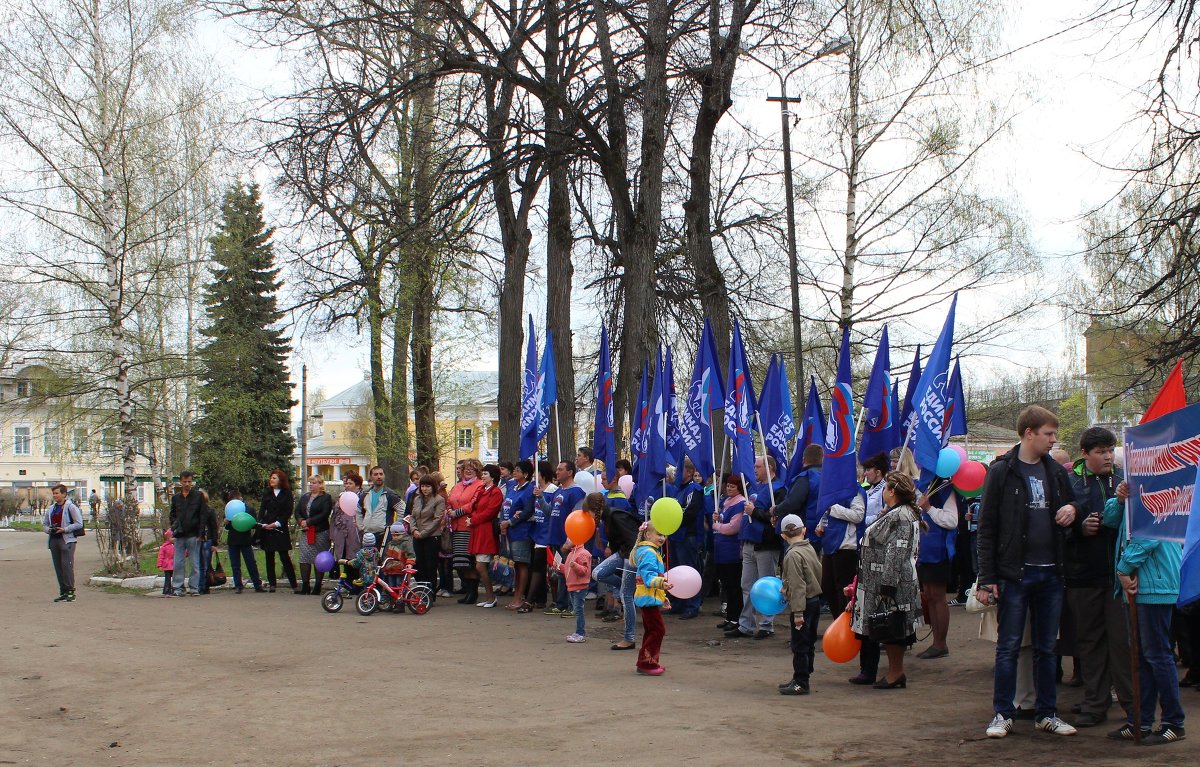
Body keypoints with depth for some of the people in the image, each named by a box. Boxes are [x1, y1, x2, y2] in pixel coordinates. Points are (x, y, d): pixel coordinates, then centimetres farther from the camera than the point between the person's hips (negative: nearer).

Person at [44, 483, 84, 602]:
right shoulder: (51, 509, 17)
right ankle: (63, 592, 12)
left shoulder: (70, 507, -3)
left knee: (67, 566, -10)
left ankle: (71, 592, -7)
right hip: (53, 540, 7)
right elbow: (44, 524, 21)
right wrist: (49, 529, -2)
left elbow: (79, 524, -9)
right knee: (58, 568, 7)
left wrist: (64, 529, -16)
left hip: (67, 540, -7)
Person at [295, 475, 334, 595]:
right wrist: (301, 521, -8)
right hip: (306, 533, 6)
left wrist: (308, 522, -15)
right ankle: (305, 586, 4)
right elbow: (297, 512, 13)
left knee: (319, 560, -2)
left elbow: (324, 514, -13)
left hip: (320, 533, -6)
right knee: (304, 558, -1)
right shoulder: (304, 497, 18)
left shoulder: (326, 498, -2)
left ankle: (317, 587, 2)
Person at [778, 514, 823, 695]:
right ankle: (801, 678, 24)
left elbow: (797, 586, -22)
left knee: (799, 645, -2)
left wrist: (798, 612, -21)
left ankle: (801, 683, 2)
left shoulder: (793, 555, -18)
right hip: (815, 601, 9)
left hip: (804, 604, -9)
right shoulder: (810, 549, 6)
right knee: (808, 643, 15)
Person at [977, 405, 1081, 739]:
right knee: (1008, 647, 1)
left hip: (1050, 573, 5)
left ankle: (1047, 713, 20)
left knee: (1047, 648, 11)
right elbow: (986, 529, -7)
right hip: (1015, 573, -5)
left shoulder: (1056, 471, 9)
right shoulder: (1002, 472, -6)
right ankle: (1002, 714, 9)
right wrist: (987, 579, -12)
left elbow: (1071, 505, 23)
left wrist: (1072, 510, -3)